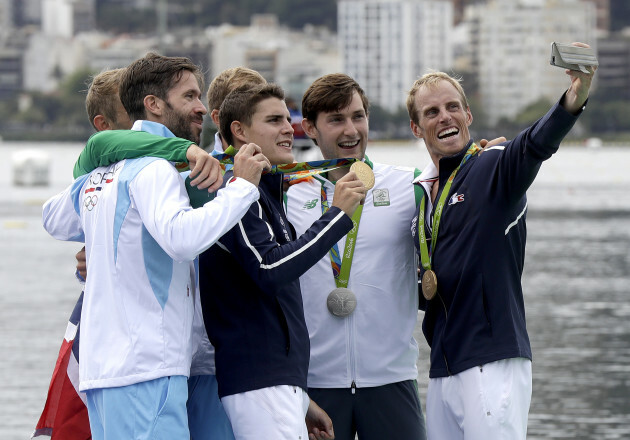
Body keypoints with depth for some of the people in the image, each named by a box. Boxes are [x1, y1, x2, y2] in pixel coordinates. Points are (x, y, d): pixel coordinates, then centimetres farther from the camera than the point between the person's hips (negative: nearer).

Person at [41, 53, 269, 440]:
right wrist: (242, 186, -19)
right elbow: (181, 236, -28)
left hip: (102, 362, 10)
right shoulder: (153, 168, -11)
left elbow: (55, 220, 37)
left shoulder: (99, 172, 17)